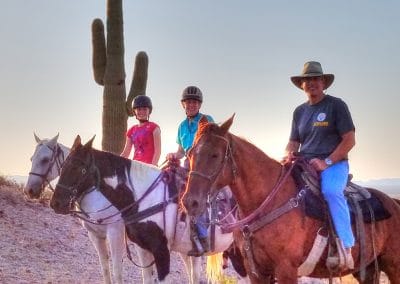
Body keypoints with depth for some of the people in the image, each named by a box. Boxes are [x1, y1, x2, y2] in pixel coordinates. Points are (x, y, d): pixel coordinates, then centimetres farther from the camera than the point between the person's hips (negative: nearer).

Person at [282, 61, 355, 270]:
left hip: (334, 164, -6)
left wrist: (327, 162, -16)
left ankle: (346, 247, -33)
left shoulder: (336, 105, 0)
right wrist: (289, 154, -7)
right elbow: (294, 142, 18)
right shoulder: (300, 111, 16)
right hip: (304, 165, 6)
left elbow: (349, 140, -6)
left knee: (331, 191, -35)